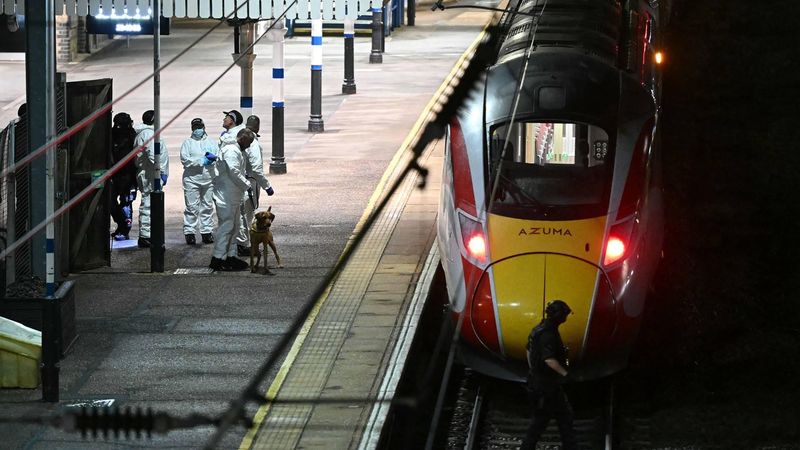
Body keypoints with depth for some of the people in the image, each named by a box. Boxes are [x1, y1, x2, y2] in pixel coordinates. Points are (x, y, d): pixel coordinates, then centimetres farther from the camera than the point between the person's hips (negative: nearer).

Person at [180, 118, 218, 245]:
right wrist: (201, 161, -11)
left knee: (207, 206, 7)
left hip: (208, 178, 3)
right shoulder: (188, 143, 5)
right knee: (192, 207, -5)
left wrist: (213, 157, -14)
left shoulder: (211, 142, 14)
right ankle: (189, 232, -1)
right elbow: (185, 159, -7)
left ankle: (207, 232, 14)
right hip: (191, 178, -3)